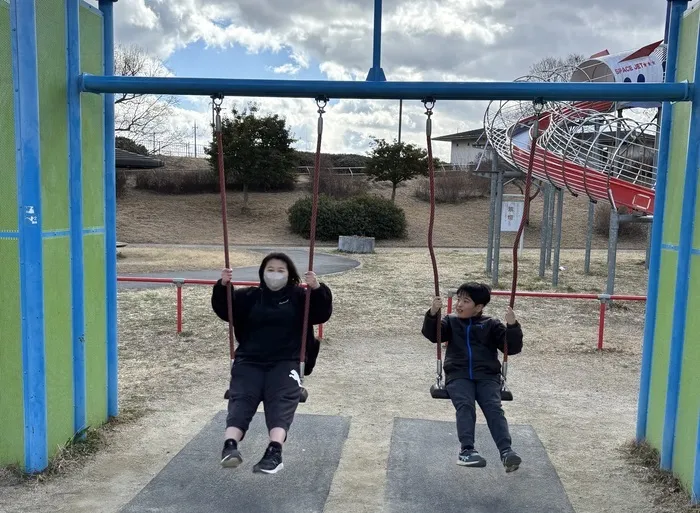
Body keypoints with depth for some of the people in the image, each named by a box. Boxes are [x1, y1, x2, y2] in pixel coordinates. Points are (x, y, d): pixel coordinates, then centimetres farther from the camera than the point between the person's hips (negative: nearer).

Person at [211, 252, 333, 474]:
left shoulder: (299, 297, 13)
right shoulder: (249, 296, 18)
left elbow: (322, 313, 1)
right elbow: (223, 309, 9)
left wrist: (317, 288, -18)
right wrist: (222, 286, -11)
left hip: (285, 363, -2)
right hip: (249, 362, 2)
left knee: (281, 402, -27)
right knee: (241, 399, -23)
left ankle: (274, 452, -46)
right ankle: (230, 446, -43)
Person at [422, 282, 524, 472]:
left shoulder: (491, 325, 13)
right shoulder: (451, 321, 17)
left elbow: (513, 348, 5)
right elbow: (431, 334, 0)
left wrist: (512, 326, -12)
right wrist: (433, 313, -17)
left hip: (487, 376, 0)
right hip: (458, 375, 0)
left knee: (494, 408, -23)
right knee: (465, 405, -27)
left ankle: (506, 452, -36)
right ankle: (467, 450, -38)